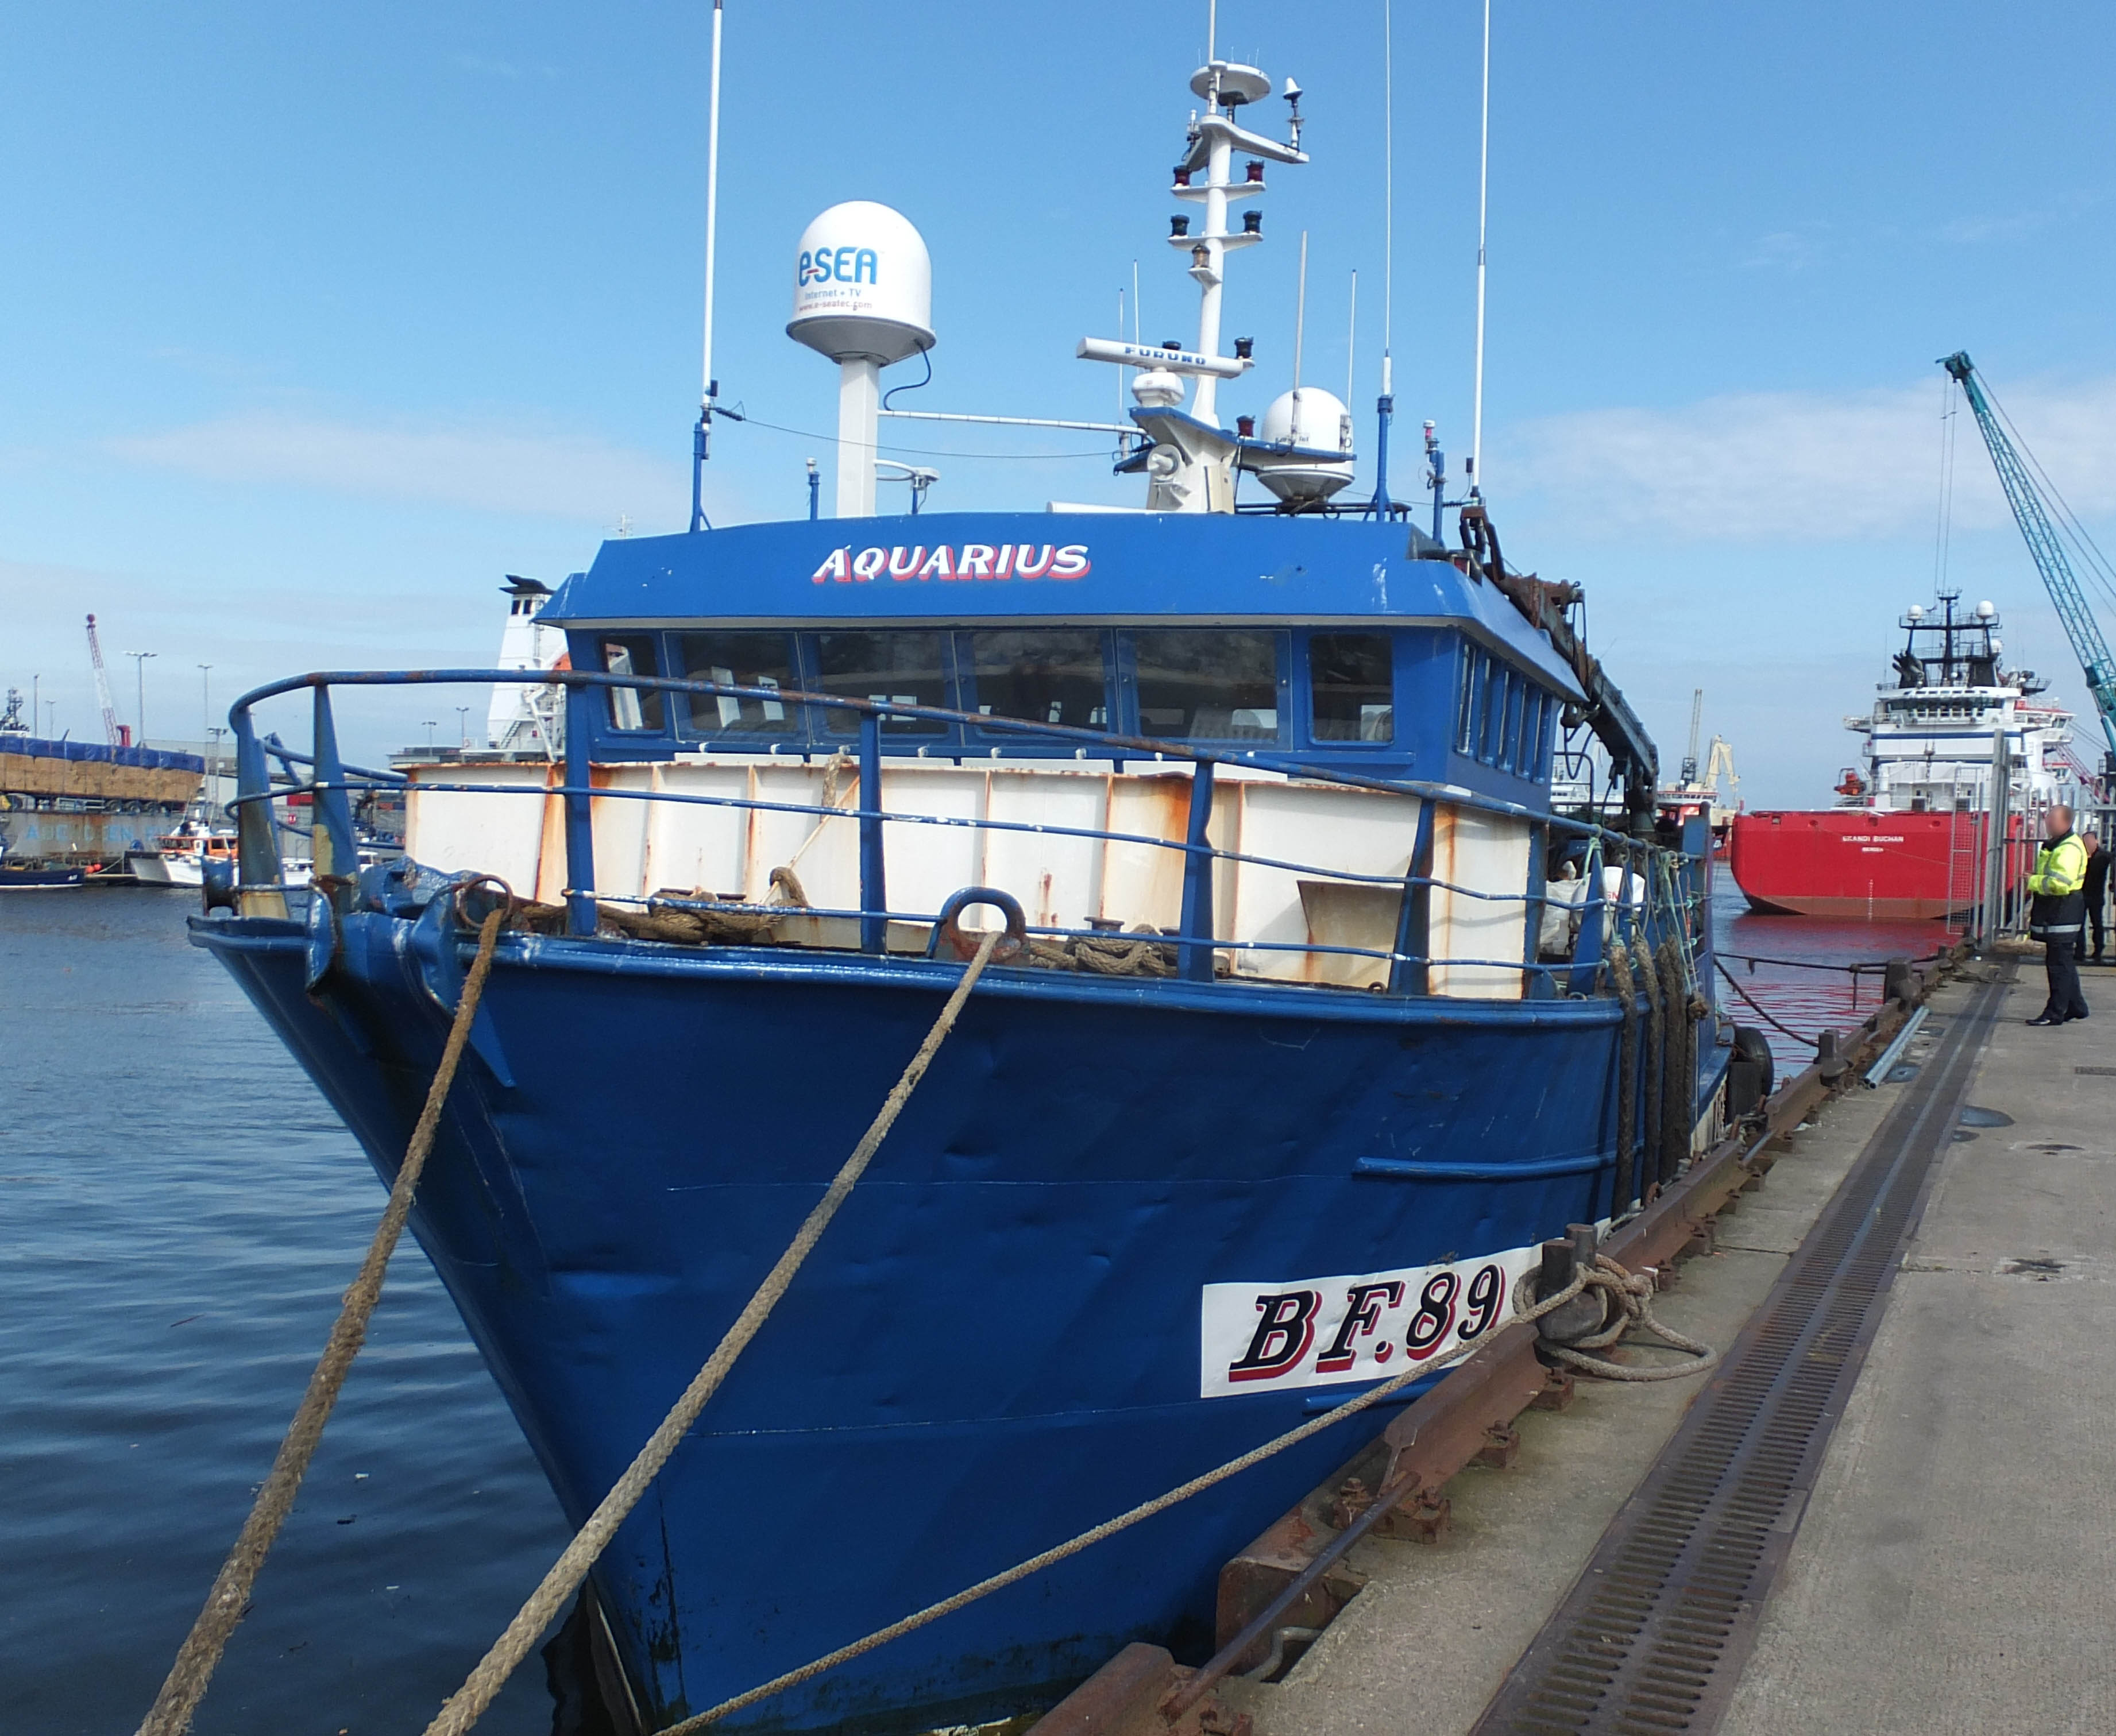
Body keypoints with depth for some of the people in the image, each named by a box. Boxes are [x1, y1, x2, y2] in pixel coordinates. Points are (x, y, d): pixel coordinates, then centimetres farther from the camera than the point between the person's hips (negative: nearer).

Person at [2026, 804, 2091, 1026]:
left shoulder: (2069, 849, -19)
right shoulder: (2056, 845, 16)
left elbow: (2059, 883, -29)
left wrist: (2033, 882, -15)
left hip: (2062, 916, -11)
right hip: (2055, 914, 11)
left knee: (2059, 965, -5)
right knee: (2064, 963, 17)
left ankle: (2055, 1013, -1)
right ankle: (2076, 1006, 26)